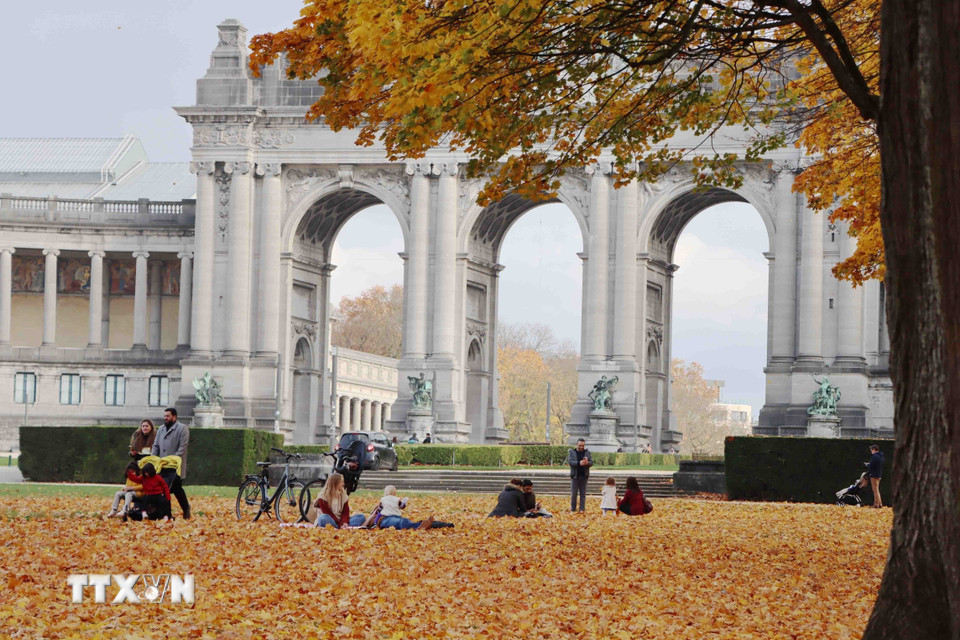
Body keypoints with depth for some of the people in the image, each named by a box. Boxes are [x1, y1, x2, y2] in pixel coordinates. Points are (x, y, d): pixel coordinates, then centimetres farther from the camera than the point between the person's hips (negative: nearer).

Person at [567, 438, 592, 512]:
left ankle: (582, 509, 5)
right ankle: (573, 509, 7)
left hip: (584, 476, 1)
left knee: (583, 494, 2)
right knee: (574, 493, -1)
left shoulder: (587, 452, 9)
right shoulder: (572, 452, 4)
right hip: (575, 476, -1)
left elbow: (591, 462, 2)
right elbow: (570, 461, -9)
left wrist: (587, 463, -22)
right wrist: (579, 463, -24)